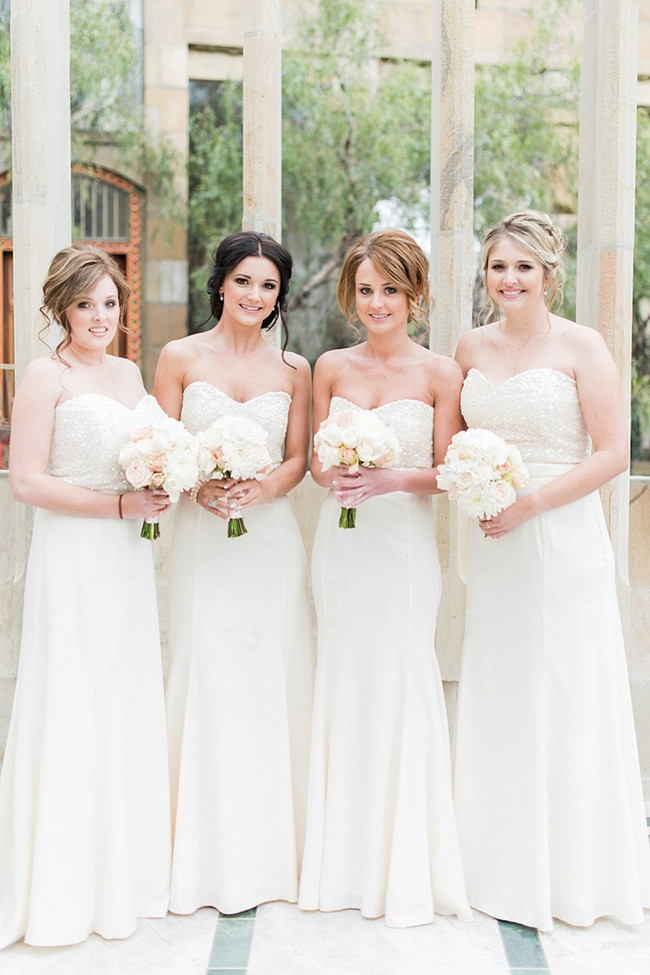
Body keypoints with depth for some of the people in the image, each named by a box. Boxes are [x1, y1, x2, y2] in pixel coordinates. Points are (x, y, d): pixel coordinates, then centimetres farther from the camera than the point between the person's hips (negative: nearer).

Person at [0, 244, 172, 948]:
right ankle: (61, 888, 14)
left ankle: (124, 871, 27)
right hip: (71, 556, -7)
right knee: (71, 710, 0)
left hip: (127, 556, 7)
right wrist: (119, 504, -16)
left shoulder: (129, 372, 14)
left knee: (129, 702, 12)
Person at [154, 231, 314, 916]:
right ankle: (211, 862, 10)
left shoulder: (294, 369, 9)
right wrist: (200, 489, -16)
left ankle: (272, 852, 17)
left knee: (274, 680, 3)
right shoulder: (180, 357, 5)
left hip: (271, 537, 2)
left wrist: (258, 490, -14)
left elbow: (297, 460, 6)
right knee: (207, 681, -3)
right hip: (202, 538, -1)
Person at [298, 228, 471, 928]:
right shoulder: (330, 367, 8)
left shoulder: (439, 373, -1)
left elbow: (447, 472, -2)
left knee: (400, 683, -3)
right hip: (339, 541, 3)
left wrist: (391, 479, -18)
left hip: (404, 540, -3)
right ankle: (346, 862, 21)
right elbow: (315, 461, 10)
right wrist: (333, 478, -11)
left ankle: (408, 869, 12)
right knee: (343, 682, 7)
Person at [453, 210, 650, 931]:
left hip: (563, 540, -5)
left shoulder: (580, 346, -6)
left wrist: (528, 503, -15)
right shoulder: (471, 348, 9)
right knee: (495, 698, 9)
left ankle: (574, 874, 18)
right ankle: (504, 867, 24)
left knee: (563, 699, 1)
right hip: (491, 545, 5)